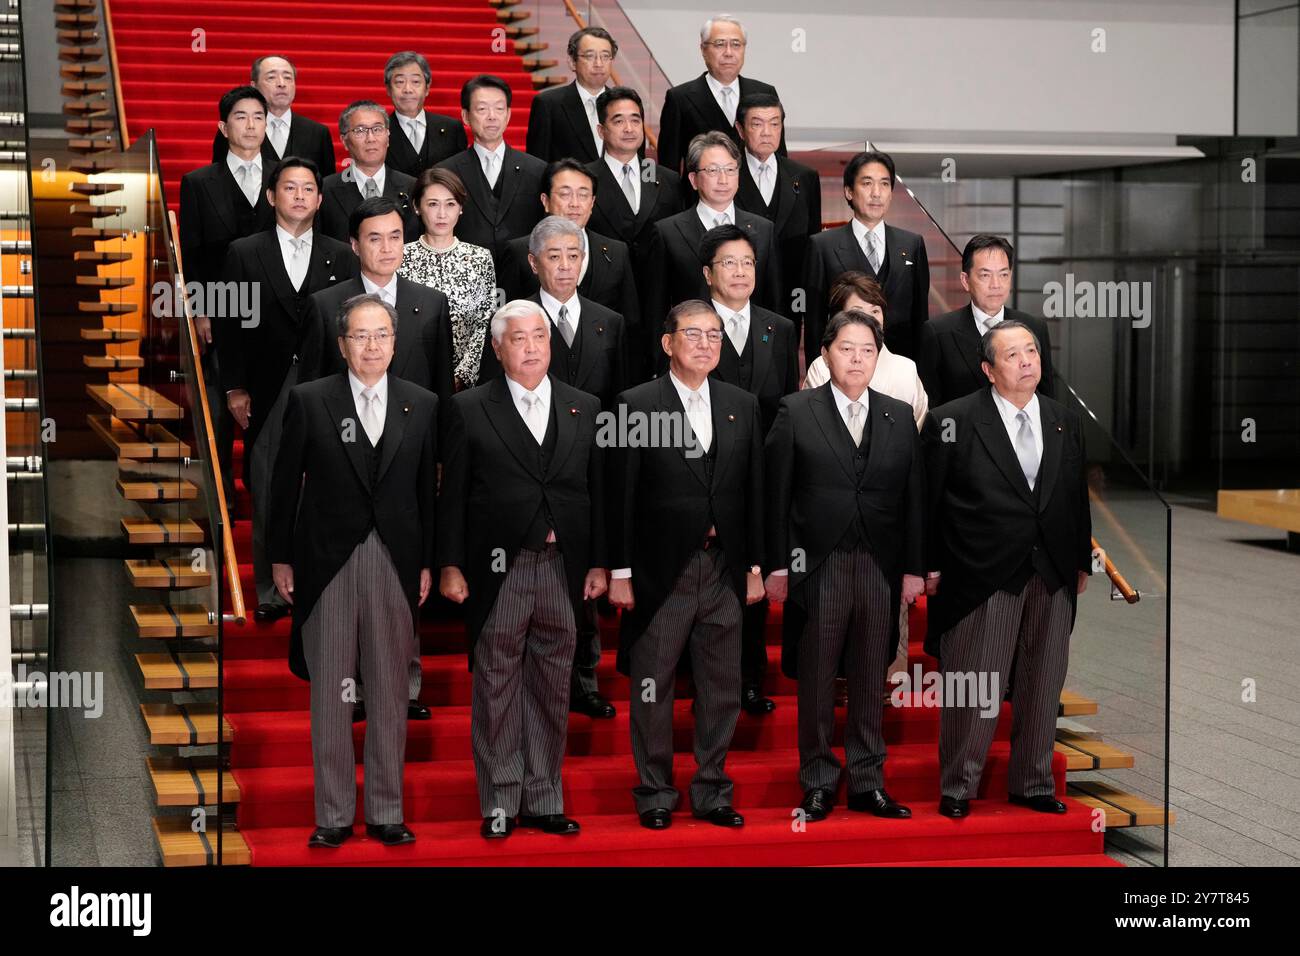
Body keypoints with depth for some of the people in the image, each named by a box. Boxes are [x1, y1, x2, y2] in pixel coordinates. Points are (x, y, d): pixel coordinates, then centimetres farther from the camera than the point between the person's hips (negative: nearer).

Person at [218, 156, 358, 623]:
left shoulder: (341, 257, 8)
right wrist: (234, 388, -3)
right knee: (268, 496, 4)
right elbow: (232, 323, 4)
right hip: (268, 392, 0)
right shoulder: (244, 253, 6)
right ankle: (270, 593, 12)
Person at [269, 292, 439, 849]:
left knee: (390, 693, 7)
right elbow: (285, 484, 4)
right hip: (326, 562, -1)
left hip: (396, 563, 2)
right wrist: (280, 558, 3)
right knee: (329, 693, 3)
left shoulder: (422, 405, 6)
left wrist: (427, 562, 6)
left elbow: (427, 489, 8)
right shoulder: (309, 401, 0)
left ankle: (386, 812, 16)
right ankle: (333, 814, 11)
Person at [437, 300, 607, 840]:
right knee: (497, 688, 2)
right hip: (498, 571, -2)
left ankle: (543, 800, 17)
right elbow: (452, 495, 1)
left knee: (552, 689, 8)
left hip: (563, 571, 3)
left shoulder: (584, 409, 10)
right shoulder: (470, 410, 2)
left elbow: (598, 491, 9)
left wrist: (599, 564, 4)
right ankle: (500, 804, 10)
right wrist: (449, 566, -4)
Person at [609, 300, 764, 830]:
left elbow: (753, 490, 10)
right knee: (653, 689, 5)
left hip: (724, 568, 4)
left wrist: (755, 565, 7)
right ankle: (655, 794, 17)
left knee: (722, 689, 9)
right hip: (661, 570, -4)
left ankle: (712, 791, 21)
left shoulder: (742, 405, 9)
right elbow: (621, 495, -5)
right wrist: (620, 571, -7)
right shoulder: (637, 405, -4)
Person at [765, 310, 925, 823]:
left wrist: (914, 567, 4)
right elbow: (777, 493, -2)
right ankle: (818, 782, 15)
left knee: (870, 679, 9)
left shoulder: (899, 416, 8)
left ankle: (867, 781, 18)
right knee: (816, 680, 4)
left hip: (881, 567, 3)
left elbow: (914, 497, 8)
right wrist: (777, 566, -6)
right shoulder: (796, 412, 0)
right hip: (818, 566, -2)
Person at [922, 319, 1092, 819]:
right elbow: (926, 499, -2)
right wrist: (929, 566, -4)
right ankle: (957, 787, 13)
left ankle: (1033, 783, 25)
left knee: (1043, 685, 12)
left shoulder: (1066, 420, 9)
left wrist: (1081, 562, 15)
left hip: (1053, 577, 5)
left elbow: (1078, 496, 14)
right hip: (982, 575, -4)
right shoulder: (951, 421, -6)